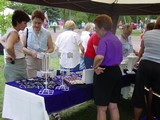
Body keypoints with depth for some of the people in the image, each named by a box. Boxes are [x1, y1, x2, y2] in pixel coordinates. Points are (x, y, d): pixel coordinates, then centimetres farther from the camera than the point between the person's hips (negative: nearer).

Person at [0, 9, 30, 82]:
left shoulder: (10, 31, 12)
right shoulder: (14, 33, -16)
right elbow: (9, 47, -35)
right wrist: (14, 57, -16)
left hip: (15, 67, 10)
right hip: (16, 68, -10)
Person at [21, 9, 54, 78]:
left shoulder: (47, 33, 9)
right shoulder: (26, 32, 5)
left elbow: (51, 48, 11)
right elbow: (22, 47, 1)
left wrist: (45, 53, -9)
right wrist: (31, 52, -16)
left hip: (43, 63, 2)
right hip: (30, 63, -1)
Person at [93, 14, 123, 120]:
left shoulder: (104, 40, -18)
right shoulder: (117, 39, 11)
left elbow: (99, 57, -36)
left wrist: (95, 67, -20)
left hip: (105, 73, -8)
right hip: (117, 72, 8)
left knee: (102, 108, 5)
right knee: (113, 106, 18)